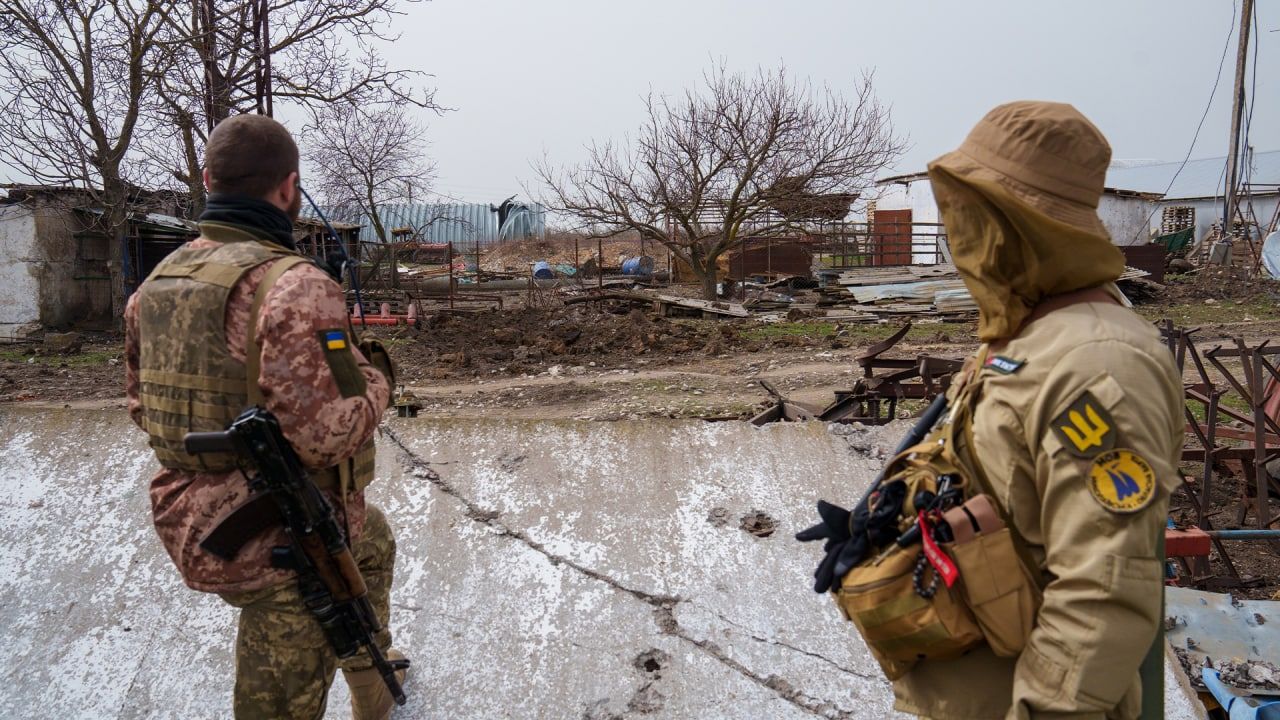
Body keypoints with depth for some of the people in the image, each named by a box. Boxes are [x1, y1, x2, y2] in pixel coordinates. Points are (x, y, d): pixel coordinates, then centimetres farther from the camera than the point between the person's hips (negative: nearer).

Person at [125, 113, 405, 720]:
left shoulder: (154, 284, 0)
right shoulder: (295, 287, -25)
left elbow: (142, 403, 11)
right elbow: (323, 436, -29)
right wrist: (374, 383, -9)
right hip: (282, 545, -9)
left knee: (374, 540, 33)